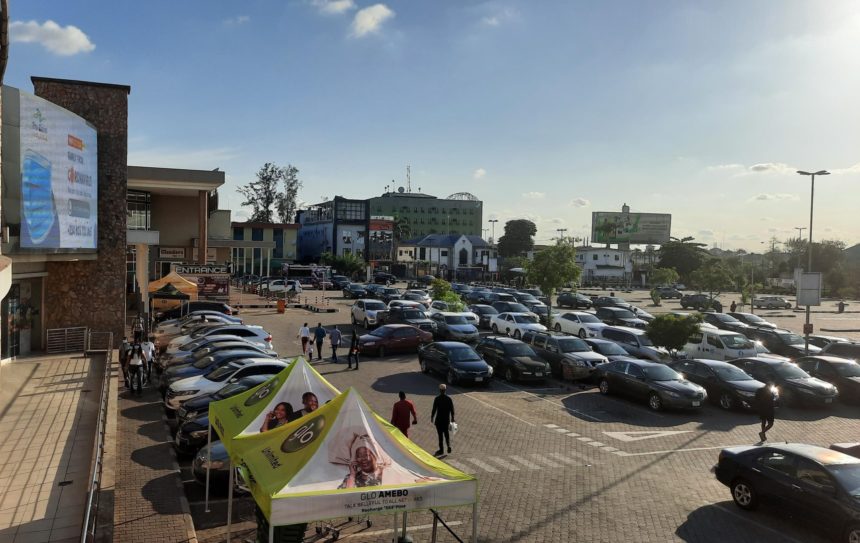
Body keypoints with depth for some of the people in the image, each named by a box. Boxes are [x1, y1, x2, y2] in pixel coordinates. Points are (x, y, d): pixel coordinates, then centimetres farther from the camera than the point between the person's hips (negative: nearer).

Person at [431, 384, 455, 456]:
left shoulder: (437, 399, -15)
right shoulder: (449, 399, -5)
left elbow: (434, 409, -13)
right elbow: (452, 410, 0)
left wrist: (432, 417, 1)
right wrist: (452, 418, 12)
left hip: (439, 419, -3)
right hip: (446, 419, 3)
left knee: (440, 434, 6)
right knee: (446, 433, 19)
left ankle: (441, 450, 13)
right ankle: (449, 446, 3)